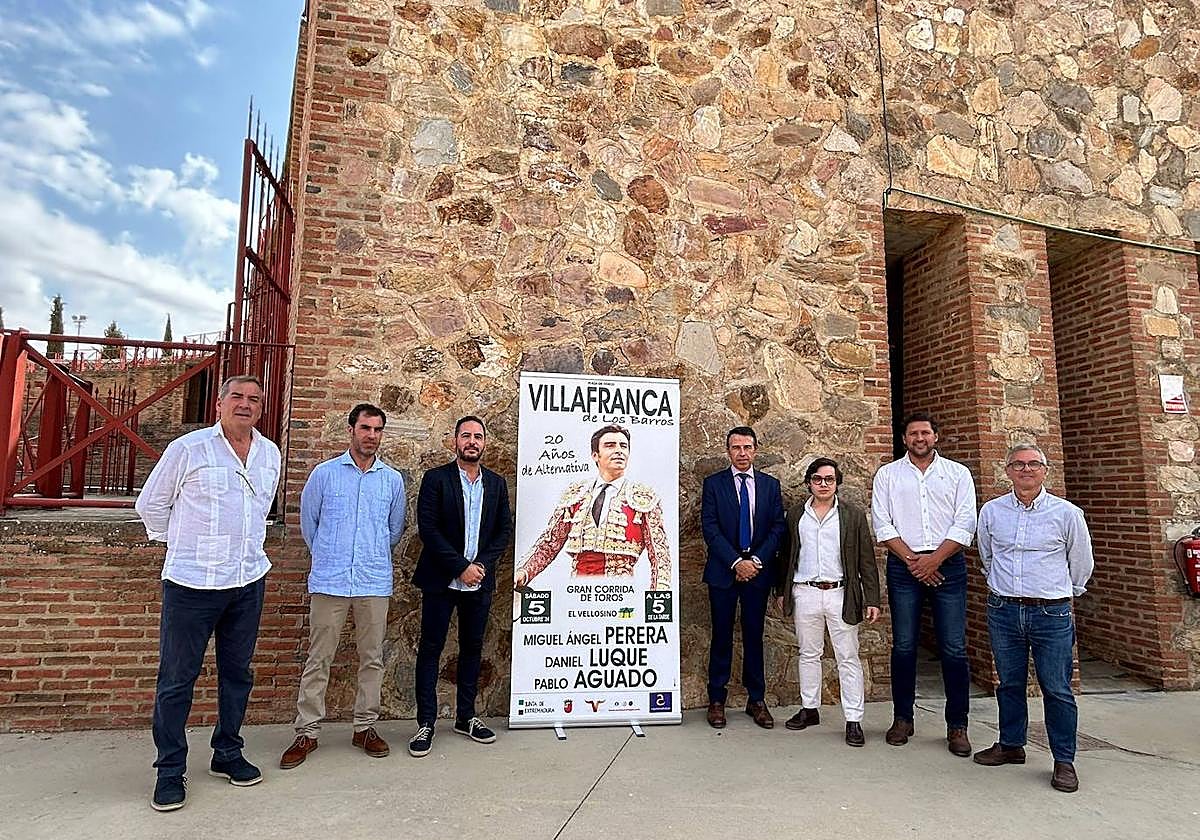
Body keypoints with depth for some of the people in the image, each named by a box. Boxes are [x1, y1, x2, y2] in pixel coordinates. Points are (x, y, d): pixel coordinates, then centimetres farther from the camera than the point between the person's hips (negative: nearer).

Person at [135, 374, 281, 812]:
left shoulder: (270, 454, 8)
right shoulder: (187, 448, -6)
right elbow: (150, 504, 3)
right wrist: (182, 545, 6)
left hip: (249, 581, 5)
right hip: (191, 581, -4)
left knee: (237, 672, 13)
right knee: (177, 678, 4)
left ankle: (227, 754, 29)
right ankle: (170, 770, 18)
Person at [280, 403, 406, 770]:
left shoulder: (393, 479, 6)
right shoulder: (324, 473, 2)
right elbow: (308, 522, 12)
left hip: (375, 583, 2)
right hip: (329, 581, -1)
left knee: (372, 658, 9)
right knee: (318, 659, 4)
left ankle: (365, 726, 23)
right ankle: (307, 732, 18)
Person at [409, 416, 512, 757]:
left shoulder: (497, 483, 7)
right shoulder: (436, 479, -5)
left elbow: (504, 530, 7)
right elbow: (428, 528, -12)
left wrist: (482, 565, -7)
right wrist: (461, 567, -15)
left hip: (480, 580, 4)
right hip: (441, 579, -4)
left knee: (472, 648, 13)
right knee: (430, 649, 2)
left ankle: (466, 716, 26)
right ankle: (426, 723, 13)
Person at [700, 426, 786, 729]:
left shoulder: (770, 485, 7)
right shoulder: (713, 484, 0)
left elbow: (777, 527, 2)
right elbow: (710, 529, -6)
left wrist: (756, 561, -9)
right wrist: (736, 562, -14)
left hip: (758, 570, 2)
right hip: (724, 571, -2)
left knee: (754, 635, 10)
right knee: (722, 636, 5)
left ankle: (756, 700, 21)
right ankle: (716, 700, 16)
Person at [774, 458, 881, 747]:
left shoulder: (853, 514, 1)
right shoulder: (796, 514, 7)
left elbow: (867, 559, 0)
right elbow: (786, 555, 12)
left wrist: (872, 599, -5)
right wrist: (781, 591, 11)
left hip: (841, 594, -2)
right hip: (805, 593, 2)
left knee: (848, 657, 3)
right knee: (808, 654, 13)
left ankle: (853, 720, 12)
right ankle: (809, 709, 27)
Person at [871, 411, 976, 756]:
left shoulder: (958, 473, 8)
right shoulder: (887, 475, 8)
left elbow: (965, 524, -1)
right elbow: (882, 524, 1)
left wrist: (935, 559, -10)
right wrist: (911, 559, -9)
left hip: (948, 564, 0)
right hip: (903, 565, 0)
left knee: (954, 647, 0)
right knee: (903, 646, 6)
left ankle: (957, 726, 13)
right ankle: (902, 718, 18)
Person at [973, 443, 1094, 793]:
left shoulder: (1067, 513, -3)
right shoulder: (991, 511, 3)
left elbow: (1081, 564, 12)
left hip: (1052, 613, -2)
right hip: (1003, 611, 3)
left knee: (1057, 689, 3)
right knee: (1009, 684, 13)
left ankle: (1064, 761, 17)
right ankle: (1011, 746, 27)